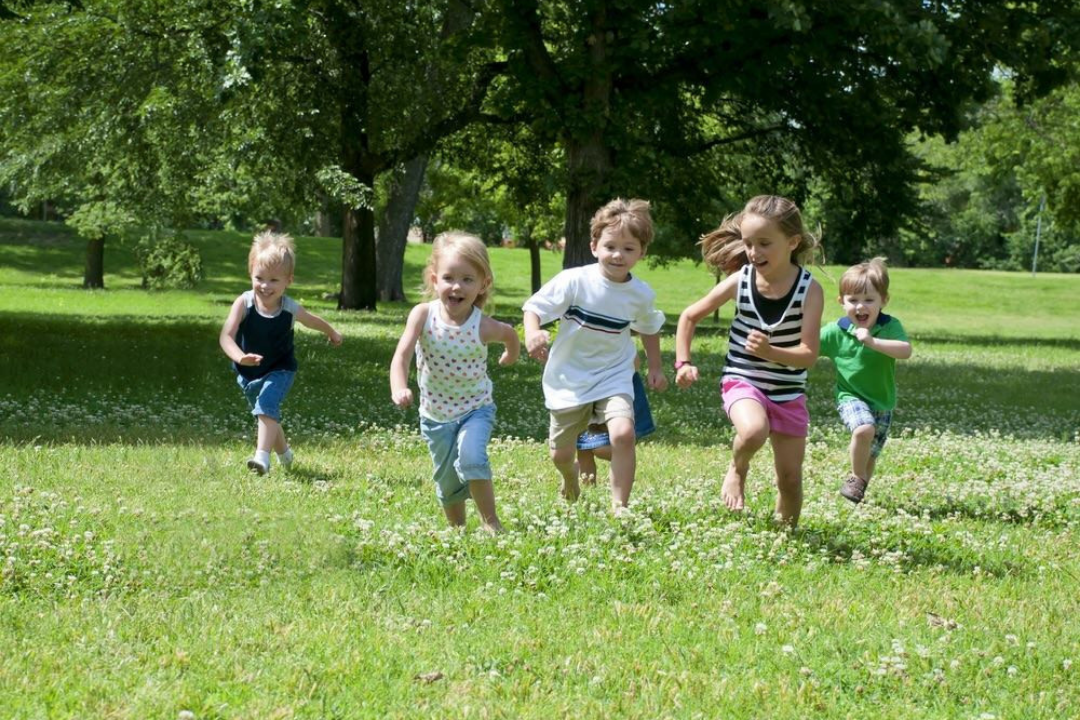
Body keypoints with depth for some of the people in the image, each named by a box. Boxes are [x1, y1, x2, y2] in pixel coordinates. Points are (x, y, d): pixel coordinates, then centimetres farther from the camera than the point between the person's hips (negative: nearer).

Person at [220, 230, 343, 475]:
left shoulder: (291, 309, -21)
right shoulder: (244, 303, -25)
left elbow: (314, 321, 3)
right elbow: (226, 336, -35)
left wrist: (332, 333, 23)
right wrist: (240, 357, -55)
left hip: (280, 371, -3)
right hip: (248, 373, 3)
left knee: (267, 406, -29)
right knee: (267, 416, 21)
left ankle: (262, 457, -37)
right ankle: (285, 455, 46)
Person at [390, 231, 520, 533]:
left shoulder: (483, 326, -18)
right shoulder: (423, 315, -18)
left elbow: (510, 333, 6)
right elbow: (402, 355, -28)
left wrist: (511, 355, 25)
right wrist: (399, 389, -46)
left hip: (476, 409, -2)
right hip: (435, 415, 2)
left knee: (471, 458, -28)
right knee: (447, 482, 13)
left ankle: (490, 521, -13)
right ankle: (458, 529, 37)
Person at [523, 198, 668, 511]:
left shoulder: (641, 295, -6)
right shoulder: (574, 281, -17)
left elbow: (649, 328, 16)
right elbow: (533, 307, -13)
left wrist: (655, 367, 13)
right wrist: (532, 335, -34)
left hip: (614, 377, 0)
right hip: (569, 379, 0)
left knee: (623, 434, -26)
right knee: (560, 454, 11)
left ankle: (619, 507, -14)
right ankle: (570, 475, 50)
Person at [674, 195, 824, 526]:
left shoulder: (809, 289, -14)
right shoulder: (739, 282, -10)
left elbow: (808, 354, -19)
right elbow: (690, 316, 5)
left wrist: (770, 352, -36)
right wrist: (683, 363, 0)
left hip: (789, 392, 1)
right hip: (743, 382, -1)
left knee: (790, 476, 5)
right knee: (754, 431, -33)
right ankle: (737, 470, 0)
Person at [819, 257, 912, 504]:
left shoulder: (890, 327, -13)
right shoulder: (836, 331, -9)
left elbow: (905, 350, -30)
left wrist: (873, 342, -40)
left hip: (882, 402, 2)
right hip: (851, 397, -2)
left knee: (870, 456, 14)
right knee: (864, 428, -32)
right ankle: (857, 478, -8)